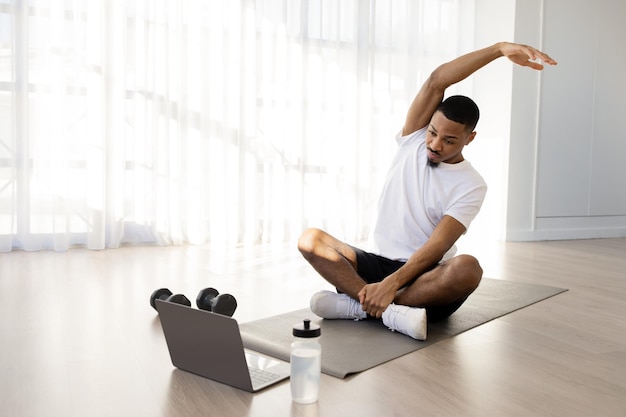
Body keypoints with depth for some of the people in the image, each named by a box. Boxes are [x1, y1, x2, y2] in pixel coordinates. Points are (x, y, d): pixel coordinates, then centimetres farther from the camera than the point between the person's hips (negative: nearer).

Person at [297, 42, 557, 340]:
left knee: (467, 268, -37)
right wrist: (499, 49, -16)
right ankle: (390, 311, -36)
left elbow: (437, 246, -18)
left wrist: (391, 283, -32)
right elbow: (436, 82, -10)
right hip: (379, 263, 3)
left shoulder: (471, 186, -7)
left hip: (426, 275, -2)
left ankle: (357, 304, -32)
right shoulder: (413, 139, 3)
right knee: (310, 239, -21)